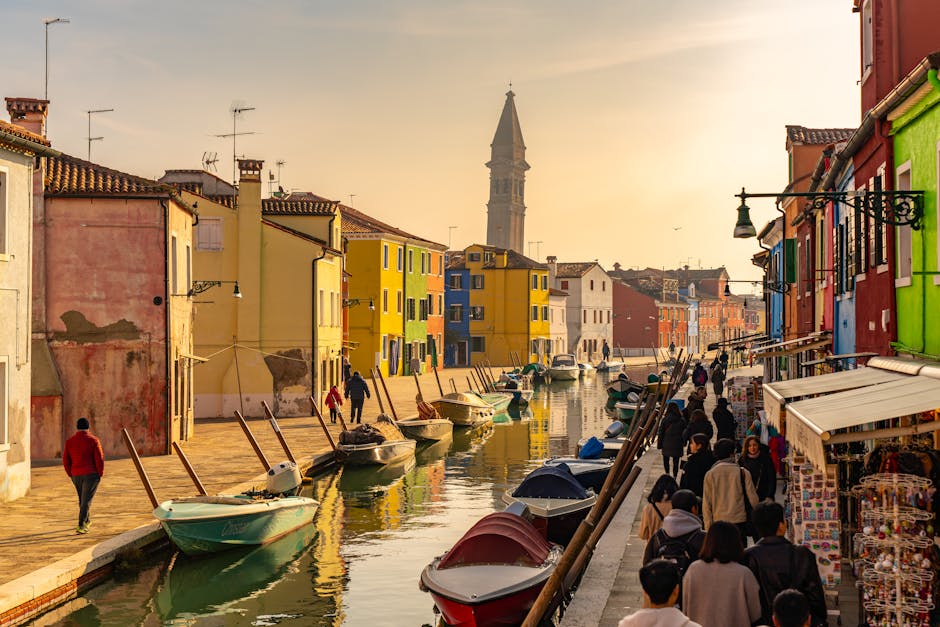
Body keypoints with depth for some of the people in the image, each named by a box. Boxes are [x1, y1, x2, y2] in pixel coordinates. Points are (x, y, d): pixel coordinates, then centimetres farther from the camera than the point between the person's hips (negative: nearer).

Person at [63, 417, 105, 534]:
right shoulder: (94, 440, -9)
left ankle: (87, 521, 38)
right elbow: (99, 459, -12)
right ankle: (81, 526, -13)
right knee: (86, 500, -3)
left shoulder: (69, 441, 1)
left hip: (76, 475, 4)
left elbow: (65, 460, 2)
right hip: (91, 474, -4)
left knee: (82, 498, 22)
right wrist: (100, 474, 0)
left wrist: (71, 474, 13)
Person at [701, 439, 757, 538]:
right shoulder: (743, 473, -4)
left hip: (718, 522, 1)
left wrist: (708, 528, 6)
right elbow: (753, 499, -1)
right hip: (739, 522, -1)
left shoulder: (710, 475, -1)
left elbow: (706, 504, 0)